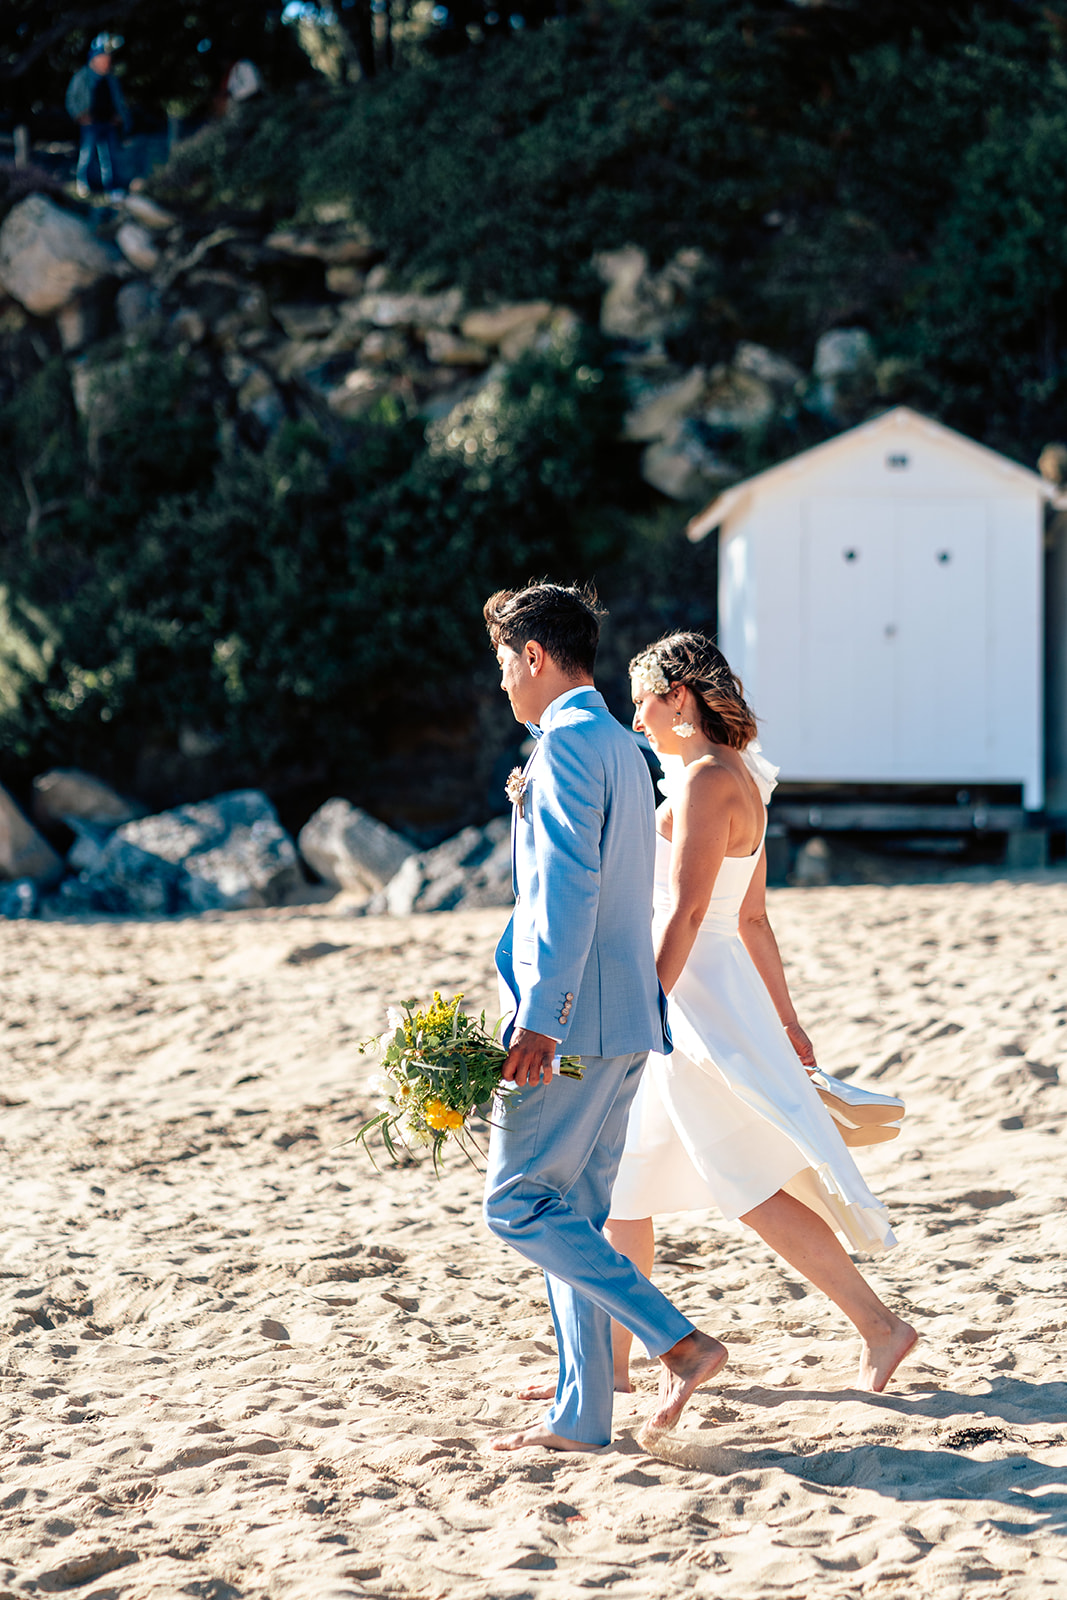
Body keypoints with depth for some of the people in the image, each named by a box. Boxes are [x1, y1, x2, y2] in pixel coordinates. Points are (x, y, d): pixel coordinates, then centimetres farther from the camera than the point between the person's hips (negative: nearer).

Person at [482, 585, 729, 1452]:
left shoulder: (568, 739, -12)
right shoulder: (624, 748, 19)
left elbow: (569, 882, -21)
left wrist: (539, 1018, -24)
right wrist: (534, 807, 25)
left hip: (574, 1016, -10)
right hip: (625, 1018, 10)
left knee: (518, 1201, -7)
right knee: (575, 1210, 11)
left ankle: (680, 1342, -12)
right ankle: (580, 1415, 11)